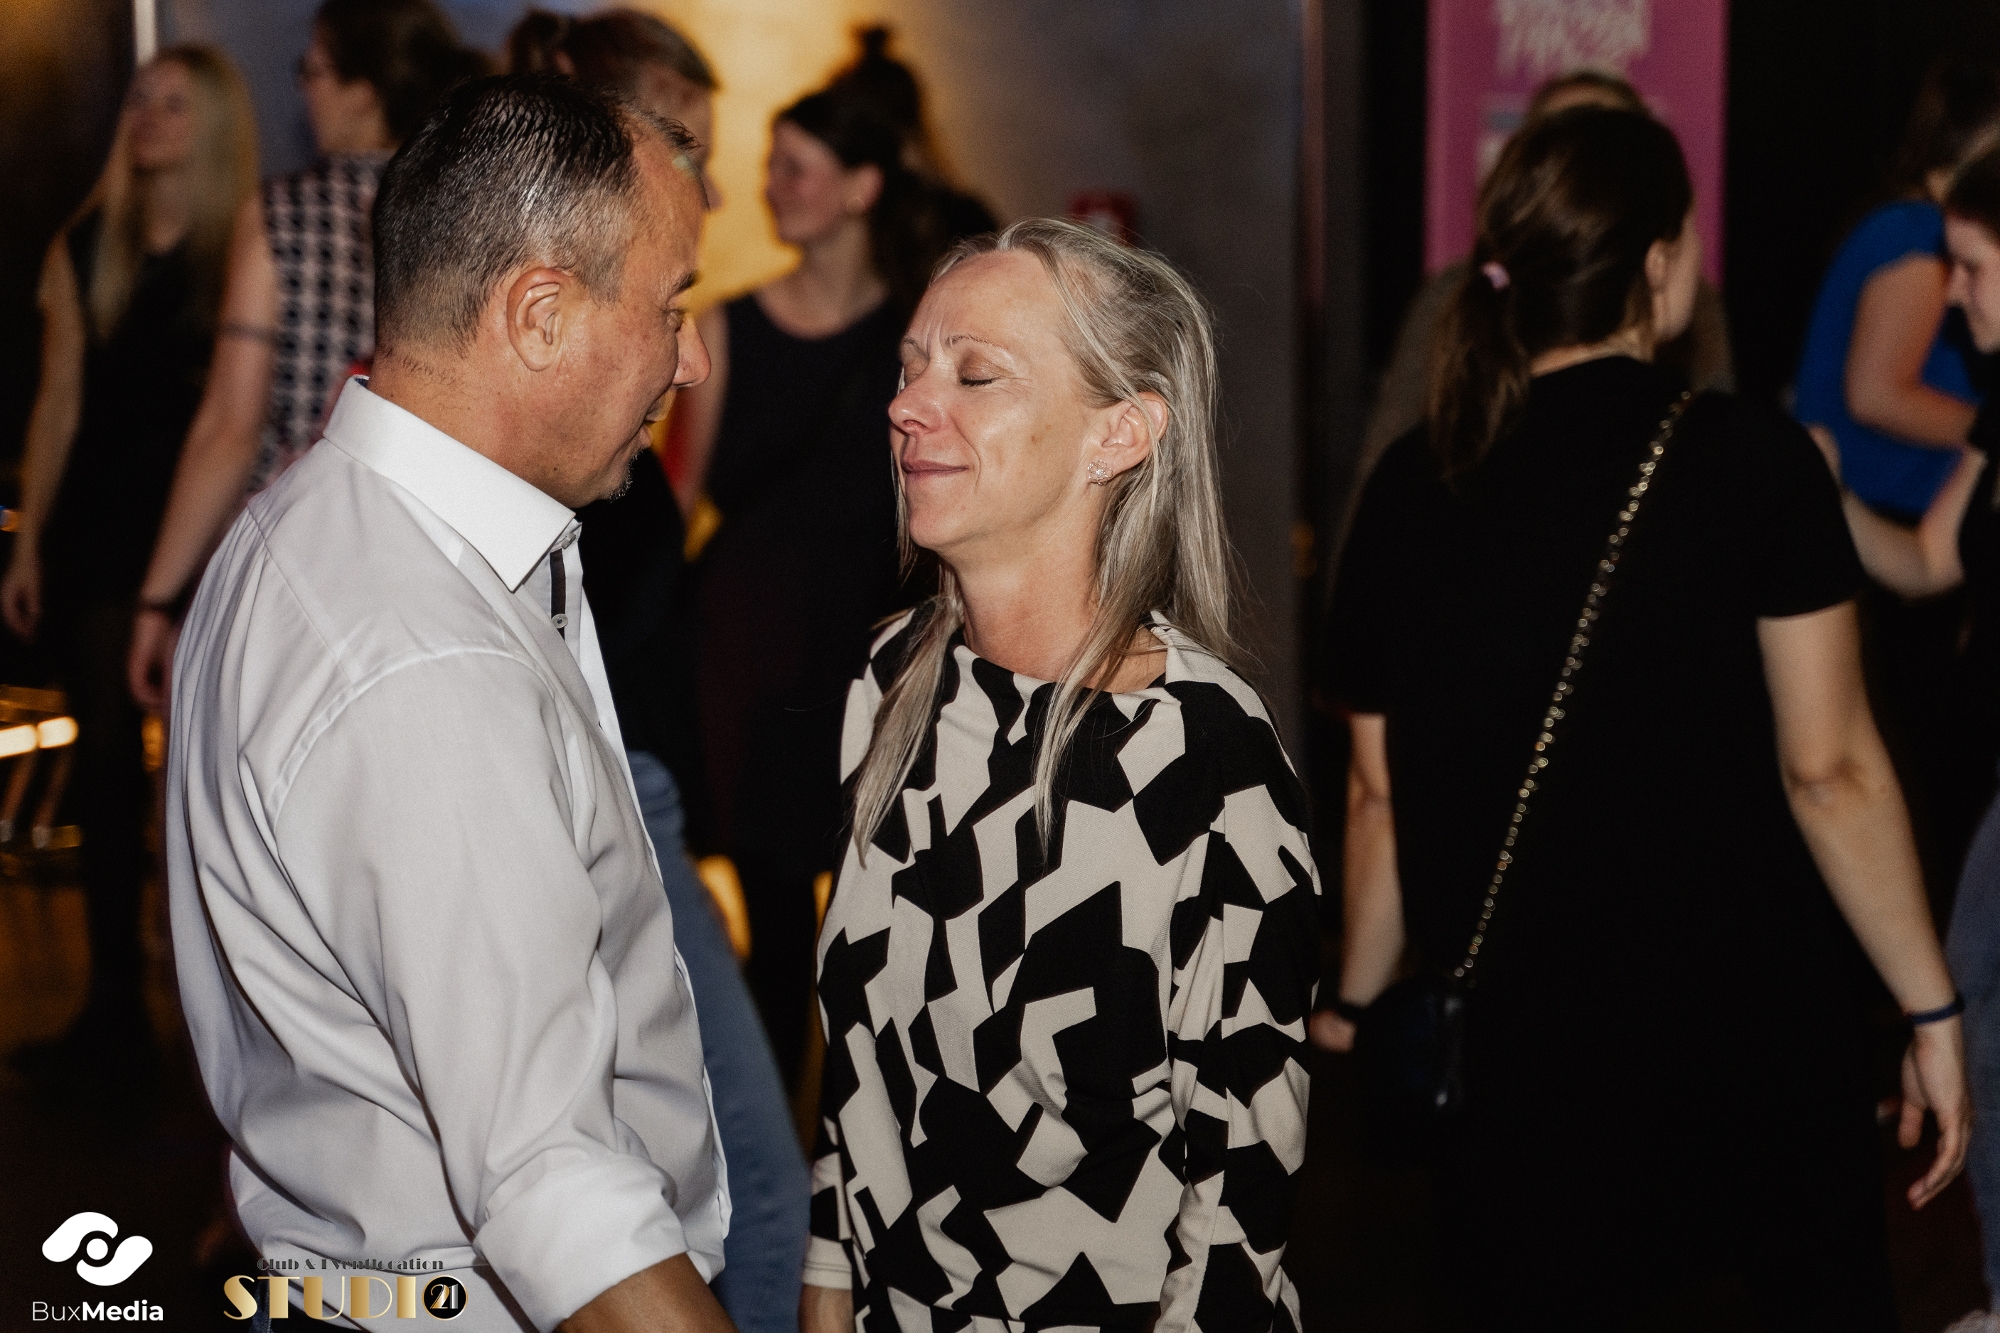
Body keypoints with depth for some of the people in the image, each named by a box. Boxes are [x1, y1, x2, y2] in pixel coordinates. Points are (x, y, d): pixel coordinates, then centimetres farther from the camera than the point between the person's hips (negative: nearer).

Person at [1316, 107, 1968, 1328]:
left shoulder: (1413, 488, -2)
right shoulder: (1754, 463, -11)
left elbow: (1381, 792, 2)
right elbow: (1829, 770, -12)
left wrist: (1357, 1000, 15)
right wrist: (1931, 1008, -3)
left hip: (1514, 1044, 3)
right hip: (1753, 1032, -2)